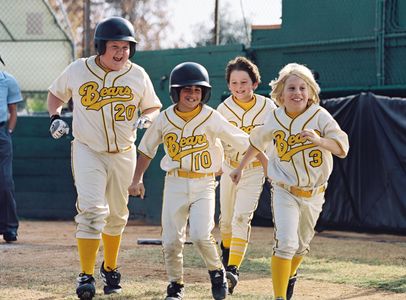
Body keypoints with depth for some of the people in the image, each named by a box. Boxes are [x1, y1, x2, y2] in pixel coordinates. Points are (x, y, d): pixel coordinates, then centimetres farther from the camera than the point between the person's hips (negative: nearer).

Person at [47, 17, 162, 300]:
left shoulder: (138, 75, -3)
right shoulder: (78, 70, -5)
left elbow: (153, 106, 9)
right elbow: (56, 93, 12)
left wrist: (147, 118, -13)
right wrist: (55, 116, -6)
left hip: (124, 154, 3)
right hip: (88, 151, -2)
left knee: (116, 215, 14)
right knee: (92, 209, -17)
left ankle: (110, 268, 34)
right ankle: (86, 275, -16)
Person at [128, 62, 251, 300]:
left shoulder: (211, 118, -8)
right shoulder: (165, 119, 0)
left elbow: (244, 142, -6)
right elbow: (147, 149, 14)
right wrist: (137, 180, 9)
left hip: (204, 184, -3)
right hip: (175, 183, 3)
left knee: (200, 235, -20)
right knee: (171, 240, 0)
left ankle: (217, 271, 8)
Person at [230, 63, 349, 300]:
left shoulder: (320, 116, -14)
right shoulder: (276, 119, -6)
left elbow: (342, 148, -23)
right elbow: (257, 142, 14)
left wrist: (318, 140, -39)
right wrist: (241, 167, 19)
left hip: (314, 195, 1)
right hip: (285, 192, -1)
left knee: (301, 245, 20)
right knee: (285, 242, -19)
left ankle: (291, 276, 50)